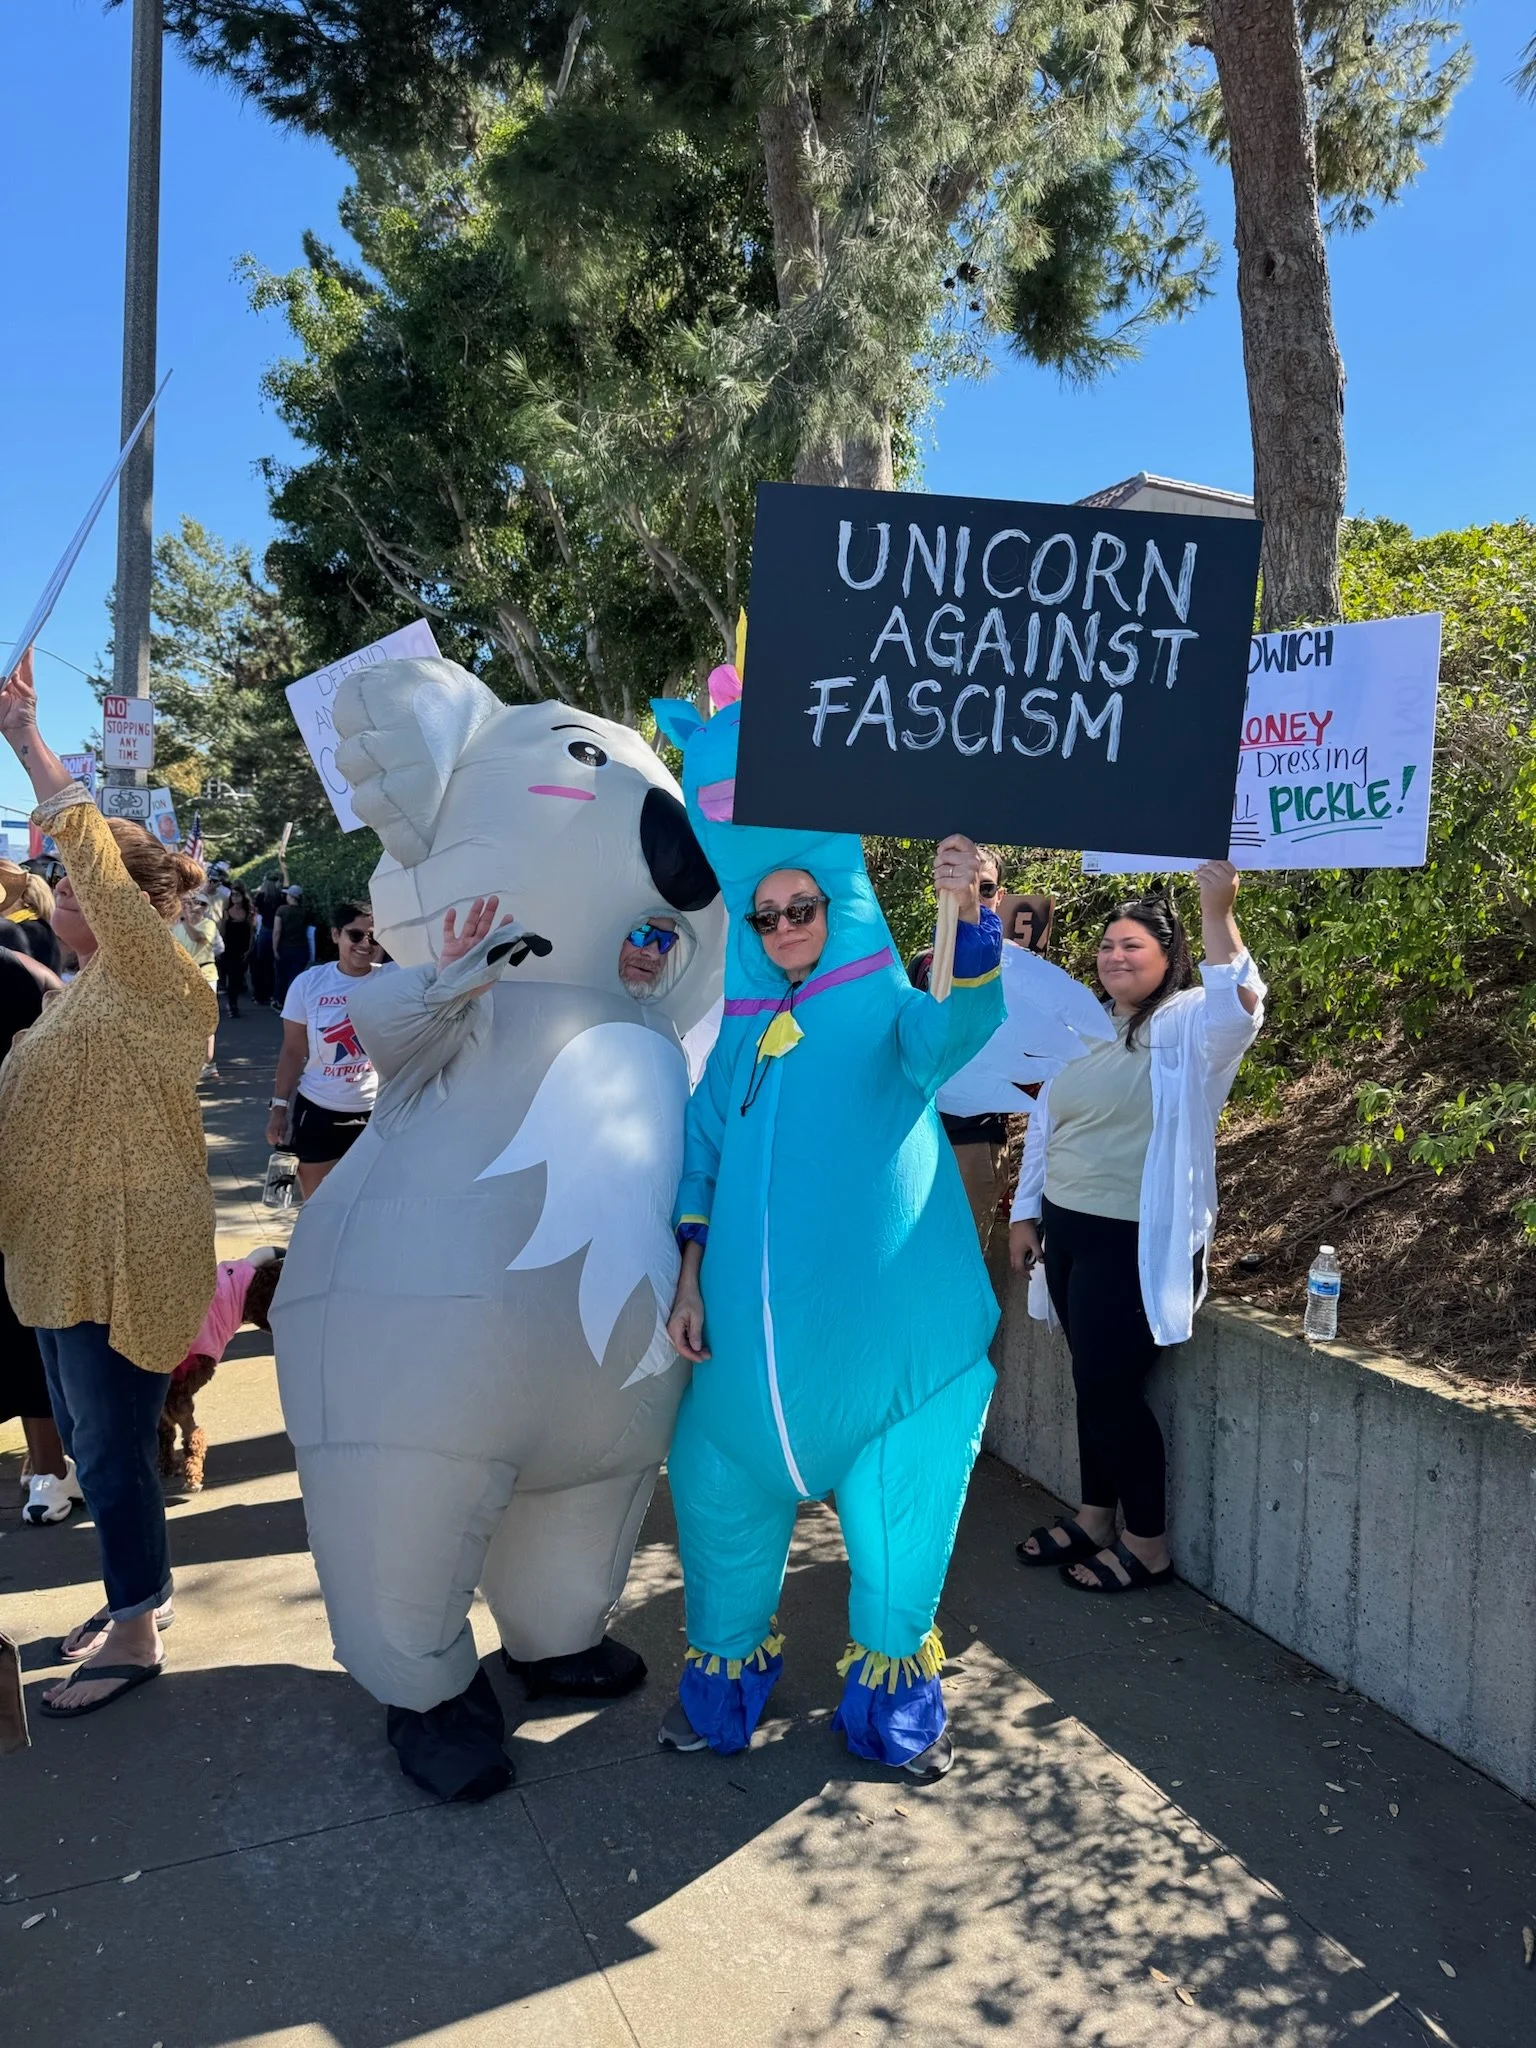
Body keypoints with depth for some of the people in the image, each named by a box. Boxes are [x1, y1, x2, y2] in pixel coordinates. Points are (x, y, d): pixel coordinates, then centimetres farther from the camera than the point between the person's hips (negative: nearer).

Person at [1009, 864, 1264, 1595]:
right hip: (1068, 1231, 7)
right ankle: (1094, 1517, 30)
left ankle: (1147, 1543, 16)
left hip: (1138, 1242, -6)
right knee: (1094, 1383, 14)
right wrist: (1026, 1213, 14)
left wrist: (1217, 914, -42)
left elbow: (1239, 1010, -32)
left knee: (1110, 1387, -2)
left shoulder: (1184, 1026, -8)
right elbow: (1043, 1126, 16)